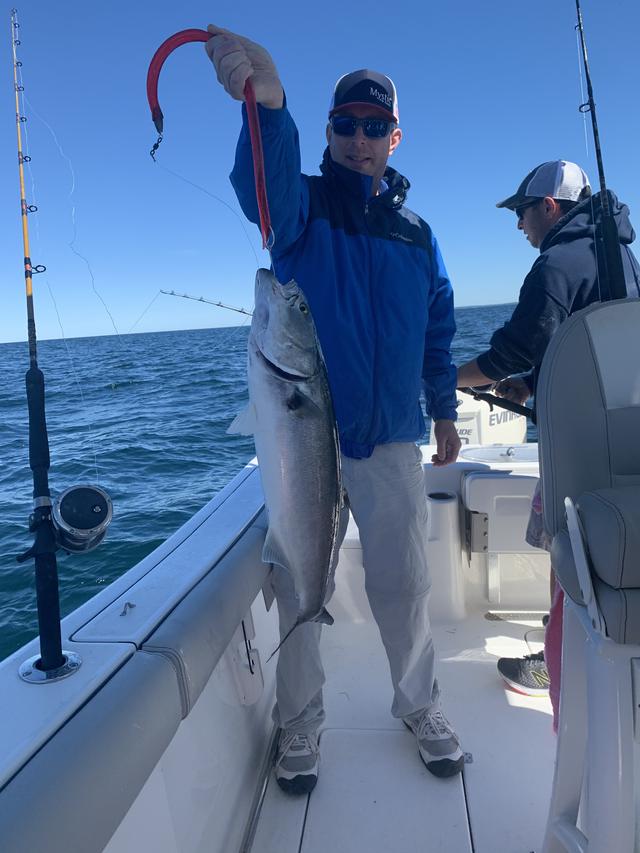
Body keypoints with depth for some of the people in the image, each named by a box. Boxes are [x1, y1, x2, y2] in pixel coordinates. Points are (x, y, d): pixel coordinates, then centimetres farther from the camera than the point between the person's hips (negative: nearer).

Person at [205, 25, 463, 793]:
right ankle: (299, 728, 26)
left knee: (402, 583, 10)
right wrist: (265, 102, -43)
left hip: (392, 440, 3)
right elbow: (263, 183, -23)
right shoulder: (301, 206, 2)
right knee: (298, 586, 6)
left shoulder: (415, 233, 13)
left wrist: (445, 412, 17)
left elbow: (437, 332, 18)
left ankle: (419, 705, 34)